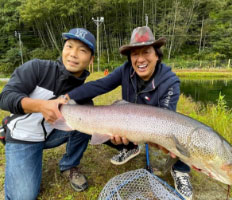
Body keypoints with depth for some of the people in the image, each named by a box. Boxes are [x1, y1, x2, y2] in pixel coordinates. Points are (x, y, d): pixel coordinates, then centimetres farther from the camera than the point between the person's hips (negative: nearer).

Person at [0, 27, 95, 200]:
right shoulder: (37, 67, -18)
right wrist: (40, 105, -44)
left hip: (53, 134, 3)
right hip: (23, 137, -2)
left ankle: (69, 166, 0)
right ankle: (16, 169, 20)